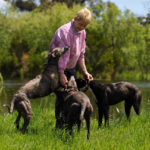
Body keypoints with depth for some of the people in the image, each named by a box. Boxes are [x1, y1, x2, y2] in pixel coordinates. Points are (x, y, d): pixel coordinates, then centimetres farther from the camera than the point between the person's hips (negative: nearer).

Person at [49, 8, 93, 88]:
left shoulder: (82, 32, 4)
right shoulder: (65, 31, -23)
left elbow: (80, 55, 13)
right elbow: (63, 55, -30)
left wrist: (84, 72, 8)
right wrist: (61, 74, -35)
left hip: (71, 68, 8)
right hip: (58, 67, -8)